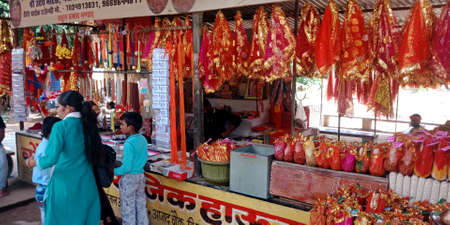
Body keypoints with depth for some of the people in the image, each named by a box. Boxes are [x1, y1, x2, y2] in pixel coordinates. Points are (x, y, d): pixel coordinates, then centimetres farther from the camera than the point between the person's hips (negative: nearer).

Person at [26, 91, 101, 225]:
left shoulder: (61, 127, -13)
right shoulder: (87, 125, 2)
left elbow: (51, 159, -17)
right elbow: (95, 151, 9)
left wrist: (35, 162, 1)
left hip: (65, 183, -4)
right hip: (86, 184, 5)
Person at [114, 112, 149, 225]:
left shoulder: (129, 143, -23)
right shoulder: (143, 139, 0)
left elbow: (127, 167, -22)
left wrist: (114, 171, -7)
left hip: (129, 178, -7)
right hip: (141, 175, 7)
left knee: (128, 209, 8)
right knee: (141, 206, 18)